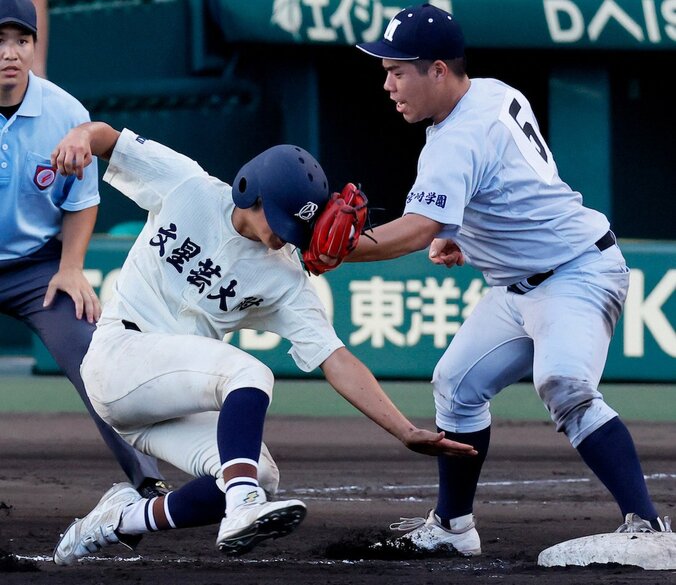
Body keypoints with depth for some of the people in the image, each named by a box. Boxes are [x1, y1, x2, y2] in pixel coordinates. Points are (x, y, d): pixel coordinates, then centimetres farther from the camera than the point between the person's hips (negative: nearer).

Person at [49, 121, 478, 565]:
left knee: (261, 477, -17)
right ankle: (243, 507, -48)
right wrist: (81, 137, -27)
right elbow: (107, 138, -1)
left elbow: (336, 360, -9)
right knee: (250, 373, -28)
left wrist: (407, 432, -19)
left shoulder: (286, 278, -3)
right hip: (119, 354, -5)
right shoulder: (186, 187, -6)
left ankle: (125, 519, 1)